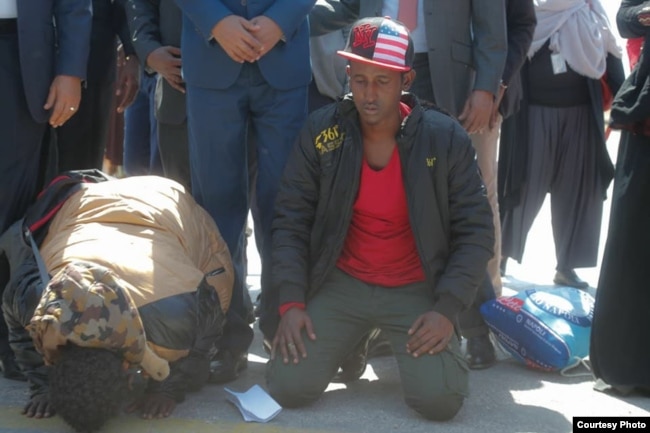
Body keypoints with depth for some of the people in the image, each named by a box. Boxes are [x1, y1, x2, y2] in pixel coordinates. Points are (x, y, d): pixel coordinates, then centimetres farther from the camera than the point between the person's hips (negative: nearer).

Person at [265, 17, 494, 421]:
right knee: (288, 388, -14)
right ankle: (352, 340, 19)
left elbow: (475, 230, -7)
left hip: (416, 290, -1)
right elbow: (291, 220, -3)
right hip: (342, 284, 1)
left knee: (441, 400, -19)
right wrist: (292, 301, -13)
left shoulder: (446, 138, -12)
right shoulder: (321, 130, -8)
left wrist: (448, 308, -17)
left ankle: (395, 342, 17)